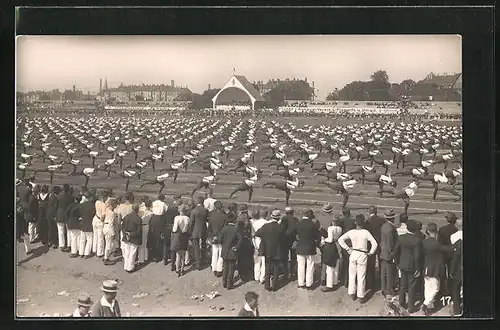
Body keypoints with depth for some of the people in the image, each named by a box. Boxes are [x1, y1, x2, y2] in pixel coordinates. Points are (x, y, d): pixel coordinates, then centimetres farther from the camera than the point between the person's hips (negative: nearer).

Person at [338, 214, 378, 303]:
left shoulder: (351, 232, -6)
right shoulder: (366, 232, -13)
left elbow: (340, 239, -5)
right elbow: (374, 244, -19)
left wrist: (347, 249, 0)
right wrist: (370, 252, -5)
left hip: (353, 253, 2)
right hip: (362, 255, -2)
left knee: (352, 275, 16)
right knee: (361, 276, 6)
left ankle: (352, 293, 26)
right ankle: (361, 296, 14)